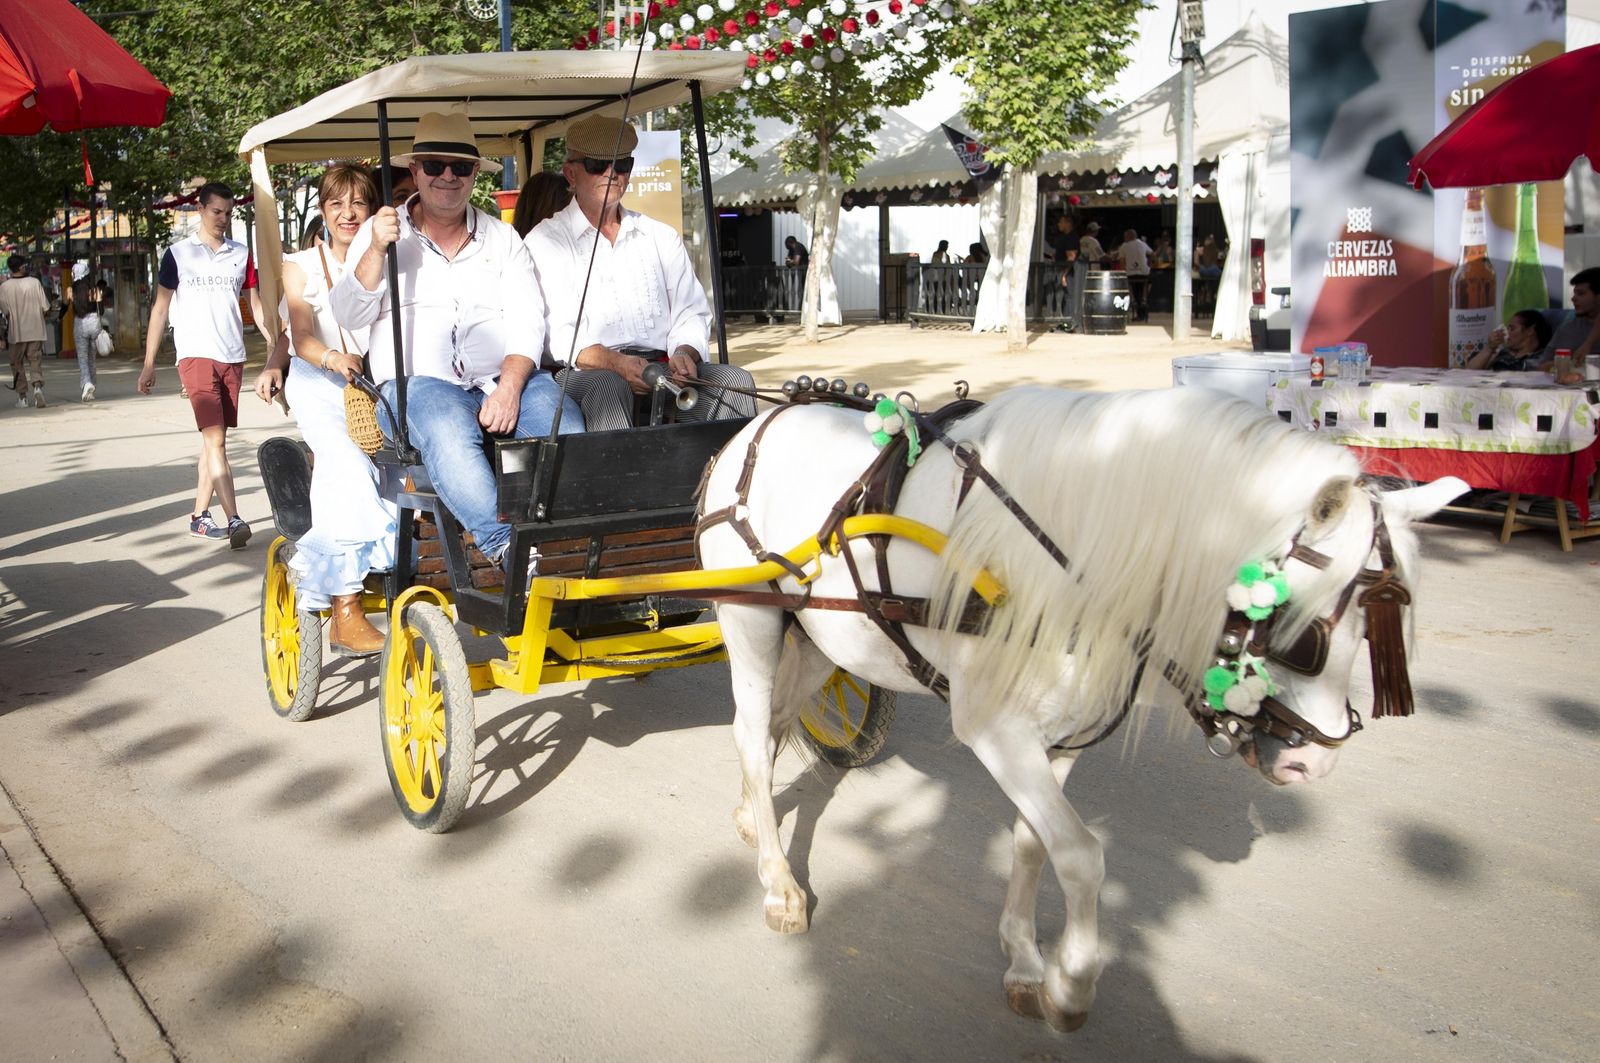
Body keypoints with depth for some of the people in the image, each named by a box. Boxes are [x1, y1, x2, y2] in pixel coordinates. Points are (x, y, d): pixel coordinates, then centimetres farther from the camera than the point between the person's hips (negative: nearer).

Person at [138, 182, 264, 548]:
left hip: (233, 358, 4)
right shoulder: (178, 254, 4)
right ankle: (234, 521, -19)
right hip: (196, 354, -4)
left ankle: (199, 516, 16)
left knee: (214, 438, 8)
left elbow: (256, 304, 15)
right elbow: (160, 307, 5)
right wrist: (148, 364, 2)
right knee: (215, 439, -14)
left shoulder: (241, 255, 12)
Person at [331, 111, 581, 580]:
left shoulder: (502, 238, 20)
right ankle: (506, 550, -46)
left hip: (504, 381, 2)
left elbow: (528, 322, 6)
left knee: (563, 422, -31)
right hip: (416, 383, -2)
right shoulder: (381, 231, 16)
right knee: (449, 430, -38)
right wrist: (376, 251, -13)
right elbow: (348, 317, 4)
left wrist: (510, 386, -13)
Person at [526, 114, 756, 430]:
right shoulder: (545, 241, 8)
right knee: (608, 387, -38)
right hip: (584, 375, -4)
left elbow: (691, 313, 15)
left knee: (734, 381, -23)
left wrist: (684, 353, -10)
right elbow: (557, 333, -5)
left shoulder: (663, 238, 23)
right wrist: (616, 363, -25)